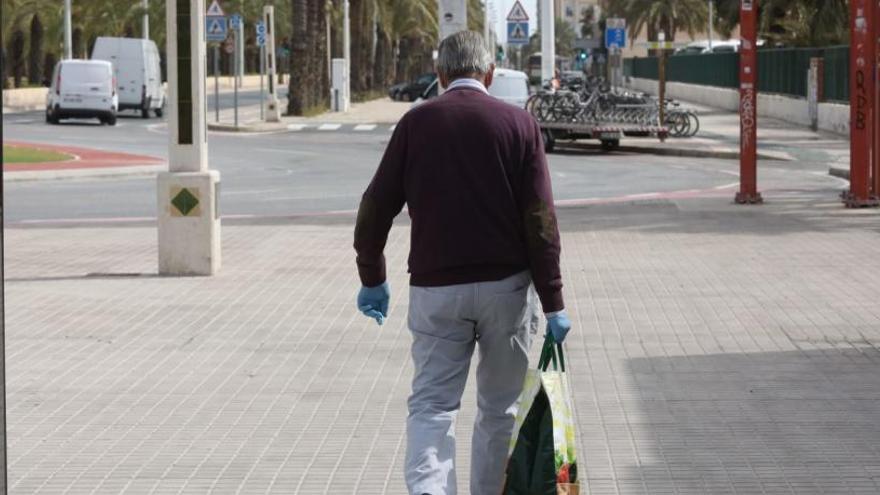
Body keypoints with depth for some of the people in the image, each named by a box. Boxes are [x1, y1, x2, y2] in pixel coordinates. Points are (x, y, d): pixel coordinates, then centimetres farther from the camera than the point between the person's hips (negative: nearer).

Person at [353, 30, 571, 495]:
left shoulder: (416, 123, 1)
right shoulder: (519, 124, -1)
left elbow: (376, 207, 1)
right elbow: (540, 221, -6)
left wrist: (372, 278, 14)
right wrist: (552, 302, -4)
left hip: (435, 289, 0)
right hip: (506, 286, 0)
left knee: (431, 404, 0)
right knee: (499, 408, 13)